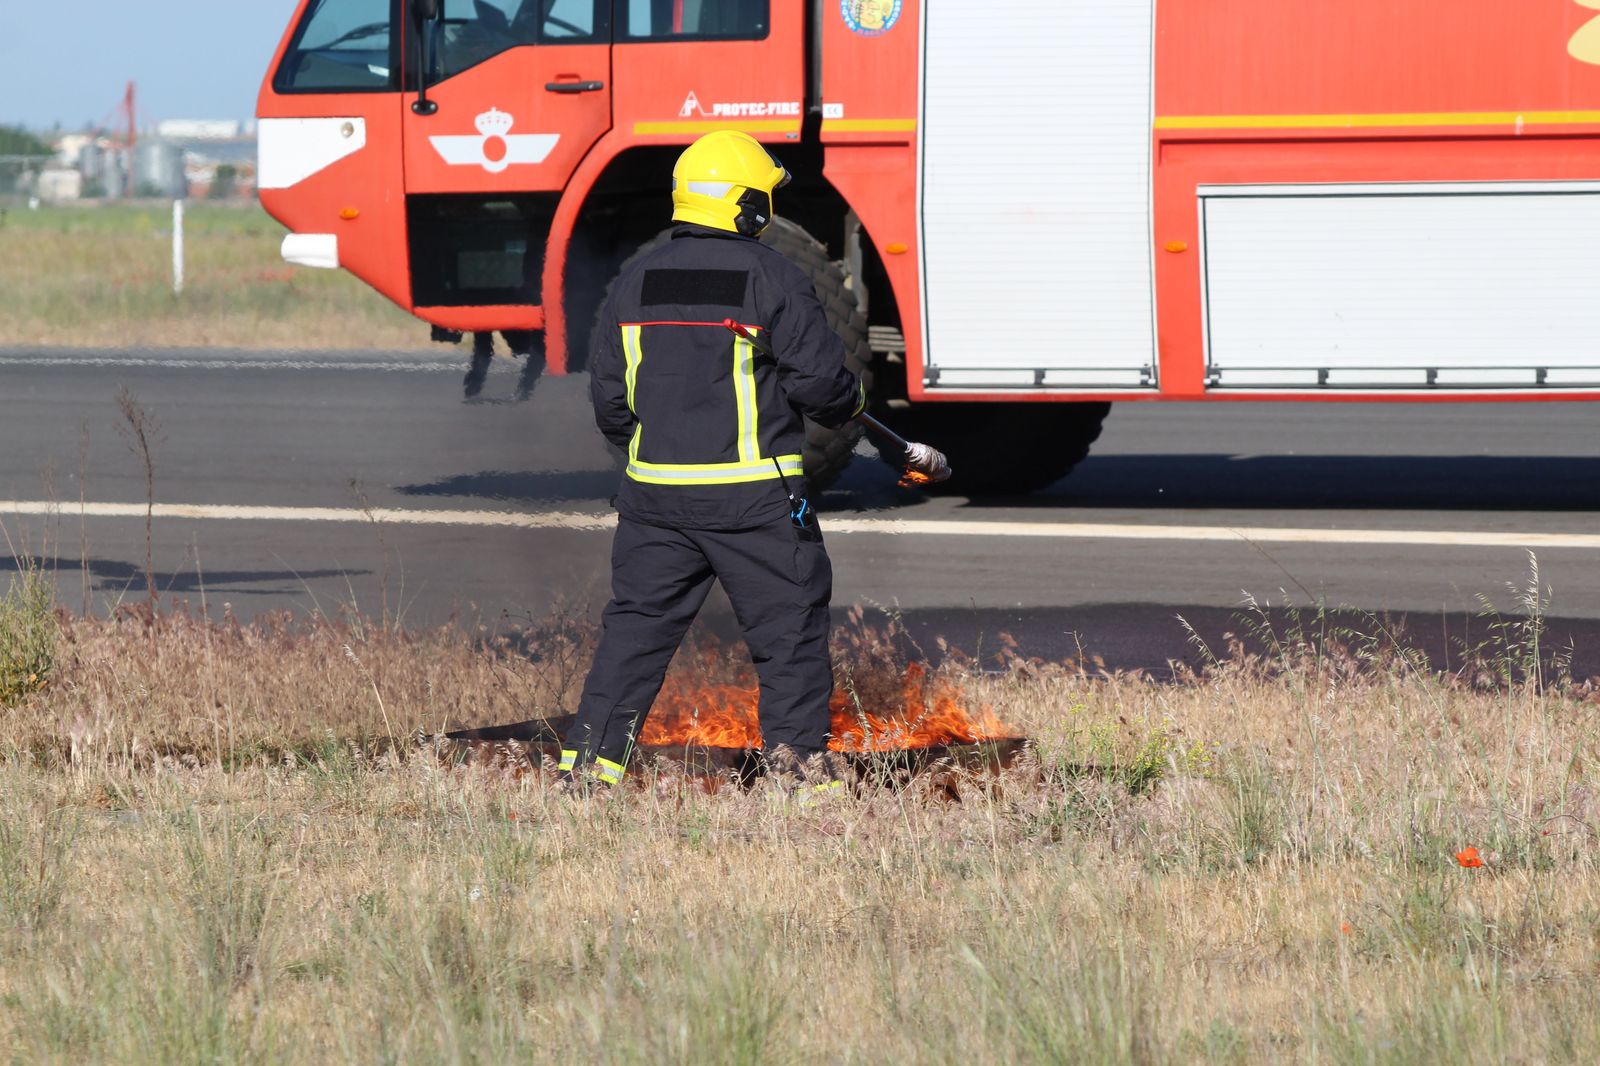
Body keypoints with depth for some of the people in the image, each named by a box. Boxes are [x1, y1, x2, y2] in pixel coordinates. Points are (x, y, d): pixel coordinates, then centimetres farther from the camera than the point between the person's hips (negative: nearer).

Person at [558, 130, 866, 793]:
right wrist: (850, 402, 12)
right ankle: (797, 756, 7)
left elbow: (608, 396, 10)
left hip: (655, 489, 5)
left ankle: (590, 762, 7)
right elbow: (819, 377, -10)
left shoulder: (635, 284, 6)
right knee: (789, 626, 7)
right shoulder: (772, 279, -9)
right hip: (753, 491, -5)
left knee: (638, 622, 10)